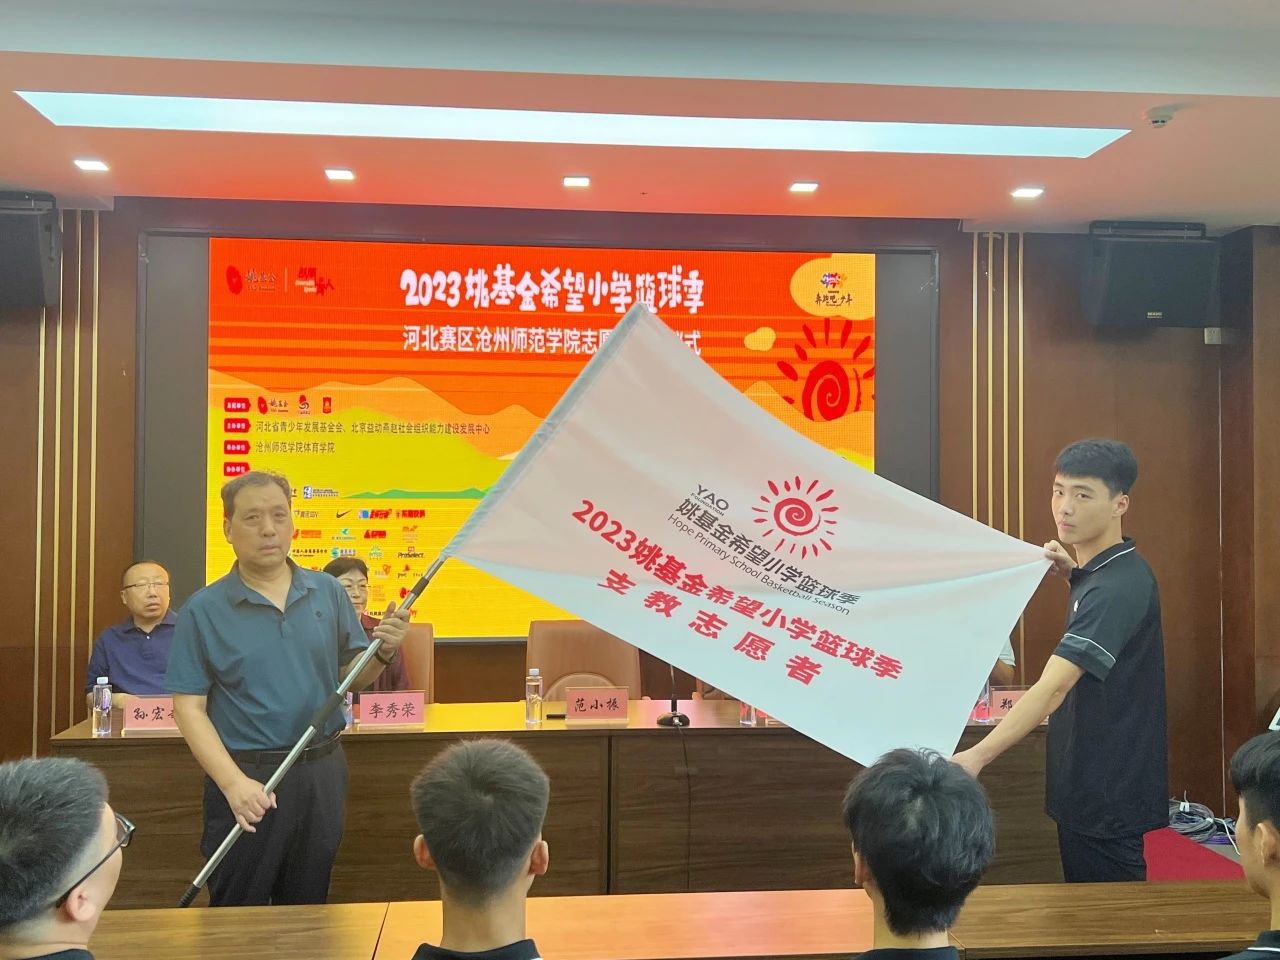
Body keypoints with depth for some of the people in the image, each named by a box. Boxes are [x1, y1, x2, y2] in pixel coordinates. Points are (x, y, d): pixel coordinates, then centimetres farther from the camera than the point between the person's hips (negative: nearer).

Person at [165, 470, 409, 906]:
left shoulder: (328, 592, 3)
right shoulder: (204, 609, -6)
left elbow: (352, 676, 10)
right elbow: (189, 707, -8)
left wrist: (383, 651, -12)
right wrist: (233, 783, -19)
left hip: (322, 772, 3)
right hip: (246, 776, -3)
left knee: (307, 909, 17)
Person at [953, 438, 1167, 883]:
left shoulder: (1118, 586, -24)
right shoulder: (1105, 572, 6)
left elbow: (1053, 688, -34)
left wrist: (977, 756, -41)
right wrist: (1073, 574, 10)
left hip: (1108, 795, -10)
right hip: (1085, 785, 10)